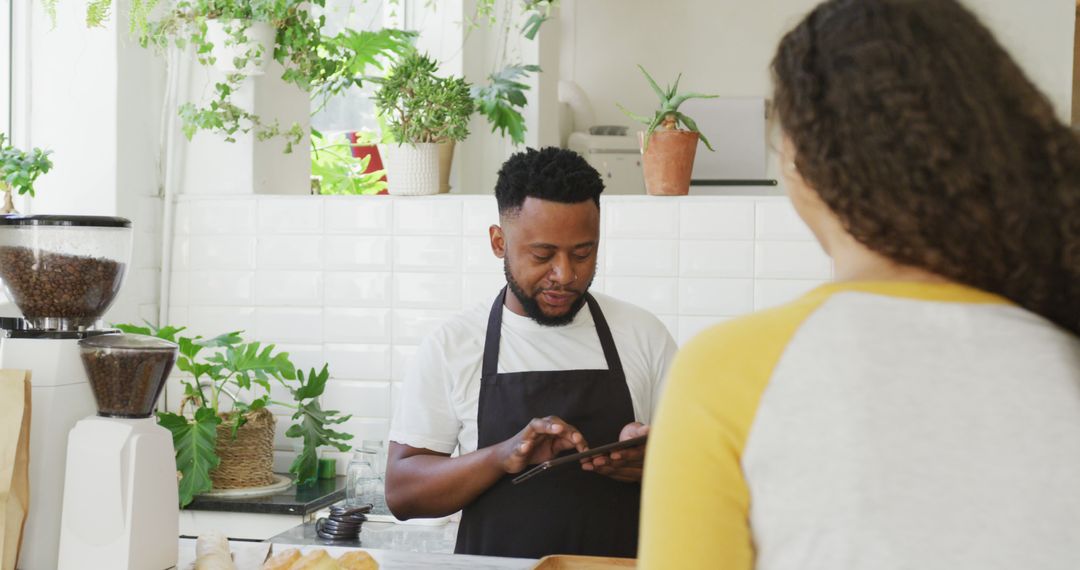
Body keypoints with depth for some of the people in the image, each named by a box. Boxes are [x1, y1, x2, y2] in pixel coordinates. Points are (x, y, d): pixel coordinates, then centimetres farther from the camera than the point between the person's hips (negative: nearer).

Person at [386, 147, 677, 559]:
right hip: (495, 559, -1)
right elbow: (400, 493, -1)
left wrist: (653, 462, -12)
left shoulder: (643, 335, 4)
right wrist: (503, 457, -16)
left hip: (620, 560, 1)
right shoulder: (451, 345, 1)